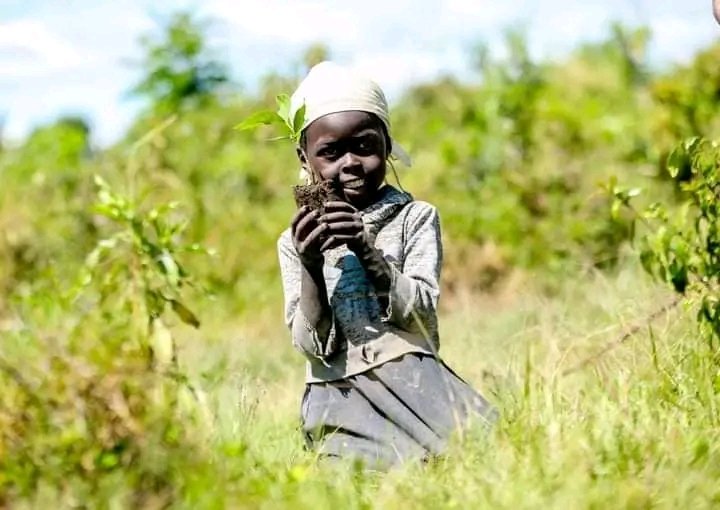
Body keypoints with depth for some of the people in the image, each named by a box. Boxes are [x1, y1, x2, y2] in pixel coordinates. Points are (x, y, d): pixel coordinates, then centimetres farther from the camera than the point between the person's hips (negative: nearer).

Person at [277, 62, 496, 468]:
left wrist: (367, 251, -19)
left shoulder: (415, 217, 7)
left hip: (408, 373, 0)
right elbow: (313, 345, -1)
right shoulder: (296, 242, 10)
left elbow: (421, 313, -6)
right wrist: (311, 266, -17)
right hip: (339, 388, 0)